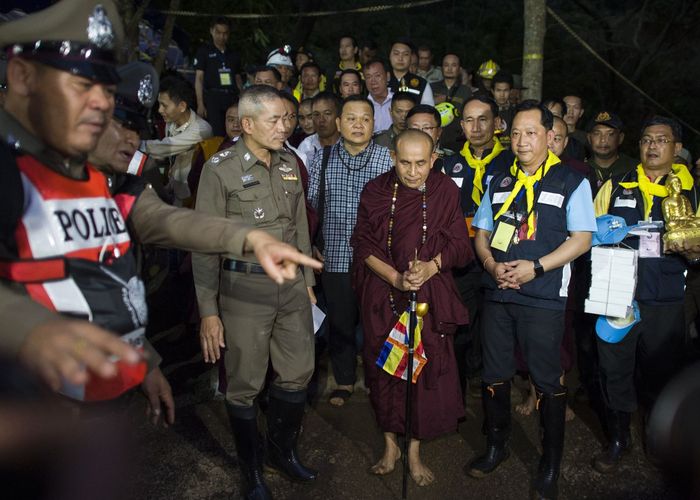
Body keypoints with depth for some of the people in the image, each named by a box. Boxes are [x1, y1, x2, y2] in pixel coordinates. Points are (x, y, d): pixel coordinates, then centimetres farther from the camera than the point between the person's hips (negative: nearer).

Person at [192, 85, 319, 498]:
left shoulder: (289, 164, 7)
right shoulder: (221, 169, -9)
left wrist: (308, 281, 15)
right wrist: (209, 311, -11)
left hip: (291, 285, 5)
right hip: (245, 289, -5)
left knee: (298, 372, 13)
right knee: (245, 384, 7)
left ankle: (284, 450, 38)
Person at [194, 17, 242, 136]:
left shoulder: (234, 55, 18)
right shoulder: (204, 51, 7)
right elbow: (199, 78, 2)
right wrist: (200, 104, -8)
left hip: (232, 98, 4)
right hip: (213, 97, -3)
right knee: (217, 135, -12)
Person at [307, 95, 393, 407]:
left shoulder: (388, 159, -5)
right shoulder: (322, 159, 4)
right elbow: (310, 205, 9)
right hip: (335, 258, 2)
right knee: (340, 323, 14)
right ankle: (344, 381, 33)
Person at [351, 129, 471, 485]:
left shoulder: (446, 191, -3)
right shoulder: (375, 191, -2)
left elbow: (459, 246, 0)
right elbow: (363, 245, -2)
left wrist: (431, 266, -19)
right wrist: (395, 277, -15)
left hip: (431, 295, 0)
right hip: (382, 295, 1)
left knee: (428, 369, 1)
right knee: (383, 367, 8)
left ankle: (415, 452, 21)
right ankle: (390, 445, 28)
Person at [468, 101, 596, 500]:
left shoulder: (572, 182, -2)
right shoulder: (500, 183, 13)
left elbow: (582, 239, -7)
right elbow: (482, 233, 13)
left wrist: (536, 266, -18)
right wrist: (491, 264, -7)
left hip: (544, 298, -4)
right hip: (497, 292, 5)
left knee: (548, 381, 4)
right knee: (494, 375, 13)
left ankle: (551, 465, 21)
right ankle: (497, 445, 33)